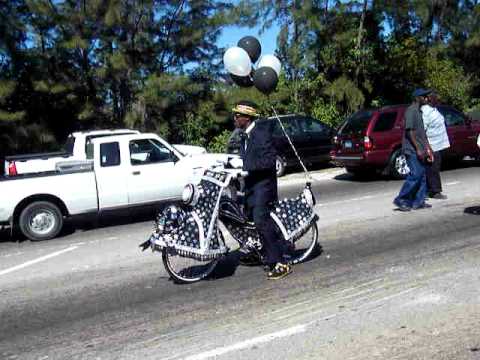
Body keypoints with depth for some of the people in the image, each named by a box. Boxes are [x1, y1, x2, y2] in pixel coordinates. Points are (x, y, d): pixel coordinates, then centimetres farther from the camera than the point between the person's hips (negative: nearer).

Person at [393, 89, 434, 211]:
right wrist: (418, 149, -21)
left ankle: (419, 201, 12)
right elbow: (410, 131, -18)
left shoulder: (419, 111, 18)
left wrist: (427, 149, 18)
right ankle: (400, 200, -6)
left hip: (419, 151, 10)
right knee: (415, 175, -12)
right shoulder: (411, 111, -11)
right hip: (412, 150, -10)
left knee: (422, 175, 8)